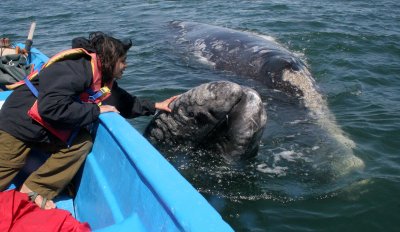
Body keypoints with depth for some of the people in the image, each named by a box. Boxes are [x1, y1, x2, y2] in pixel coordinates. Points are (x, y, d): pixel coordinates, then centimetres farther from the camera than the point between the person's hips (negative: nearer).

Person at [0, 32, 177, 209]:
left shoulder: (104, 81, 2)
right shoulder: (75, 69, -27)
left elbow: (125, 103, 18)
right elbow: (51, 107, -35)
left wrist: (156, 106, 15)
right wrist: (96, 110, -27)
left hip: (46, 129, 8)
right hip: (19, 121, -8)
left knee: (83, 142, -8)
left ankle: (32, 191, -3)